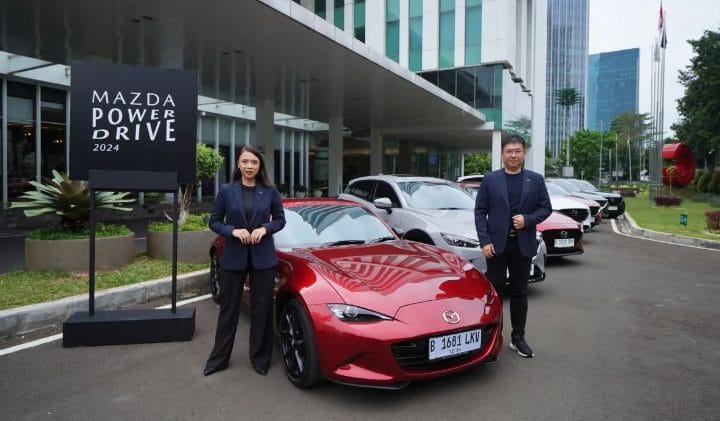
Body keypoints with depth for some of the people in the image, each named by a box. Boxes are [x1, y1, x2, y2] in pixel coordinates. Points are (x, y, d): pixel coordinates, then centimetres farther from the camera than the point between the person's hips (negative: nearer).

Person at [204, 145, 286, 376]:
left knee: (262, 309, 8)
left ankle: (260, 358, 23)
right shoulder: (226, 191, -2)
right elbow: (214, 221, 2)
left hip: (263, 258, 0)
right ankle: (218, 358, 24)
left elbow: (280, 220, 7)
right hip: (233, 257, 0)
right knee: (228, 308, 10)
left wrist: (265, 229, -12)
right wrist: (233, 231, -15)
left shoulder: (270, 192, 0)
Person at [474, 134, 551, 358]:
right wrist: (484, 241, -9)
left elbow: (546, 208, 6)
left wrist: (528, 219, -13)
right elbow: (480, 211, -1)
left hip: (523, 245, 1)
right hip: (496, 244, -1)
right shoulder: (490, 180, 2)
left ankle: (518, 338, 20)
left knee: (520, 292, 9)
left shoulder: (536, 180, 6)